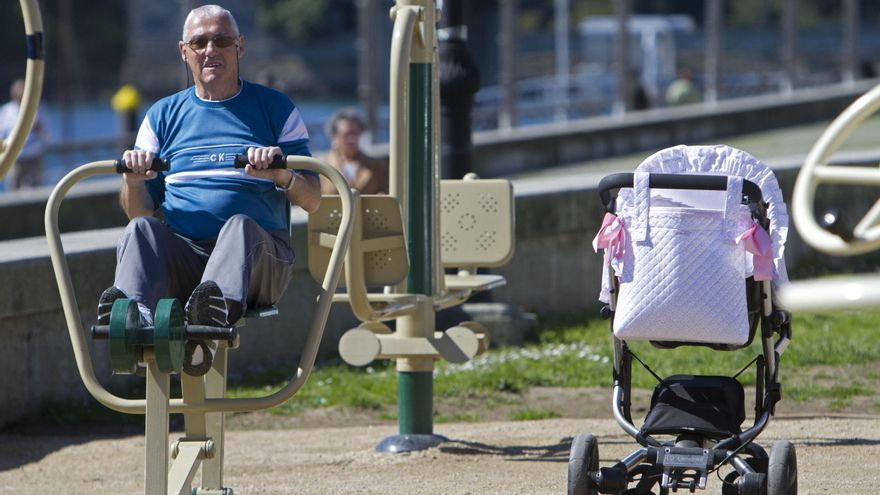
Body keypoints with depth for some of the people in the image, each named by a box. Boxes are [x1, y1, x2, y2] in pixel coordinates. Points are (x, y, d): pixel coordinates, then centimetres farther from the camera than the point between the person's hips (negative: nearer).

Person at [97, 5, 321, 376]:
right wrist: (133, 183, -8)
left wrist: (283, 175, -13)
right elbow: (139, 210, 15)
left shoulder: (276, 109, 17)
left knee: (239, 226, -36)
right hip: (180, 254, 2)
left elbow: (313, 201, 10)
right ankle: (133, 314, -60)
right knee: (140, 229, -30)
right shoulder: (163, 115, 22)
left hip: (258, 251, -2)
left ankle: (219, 310, -67)